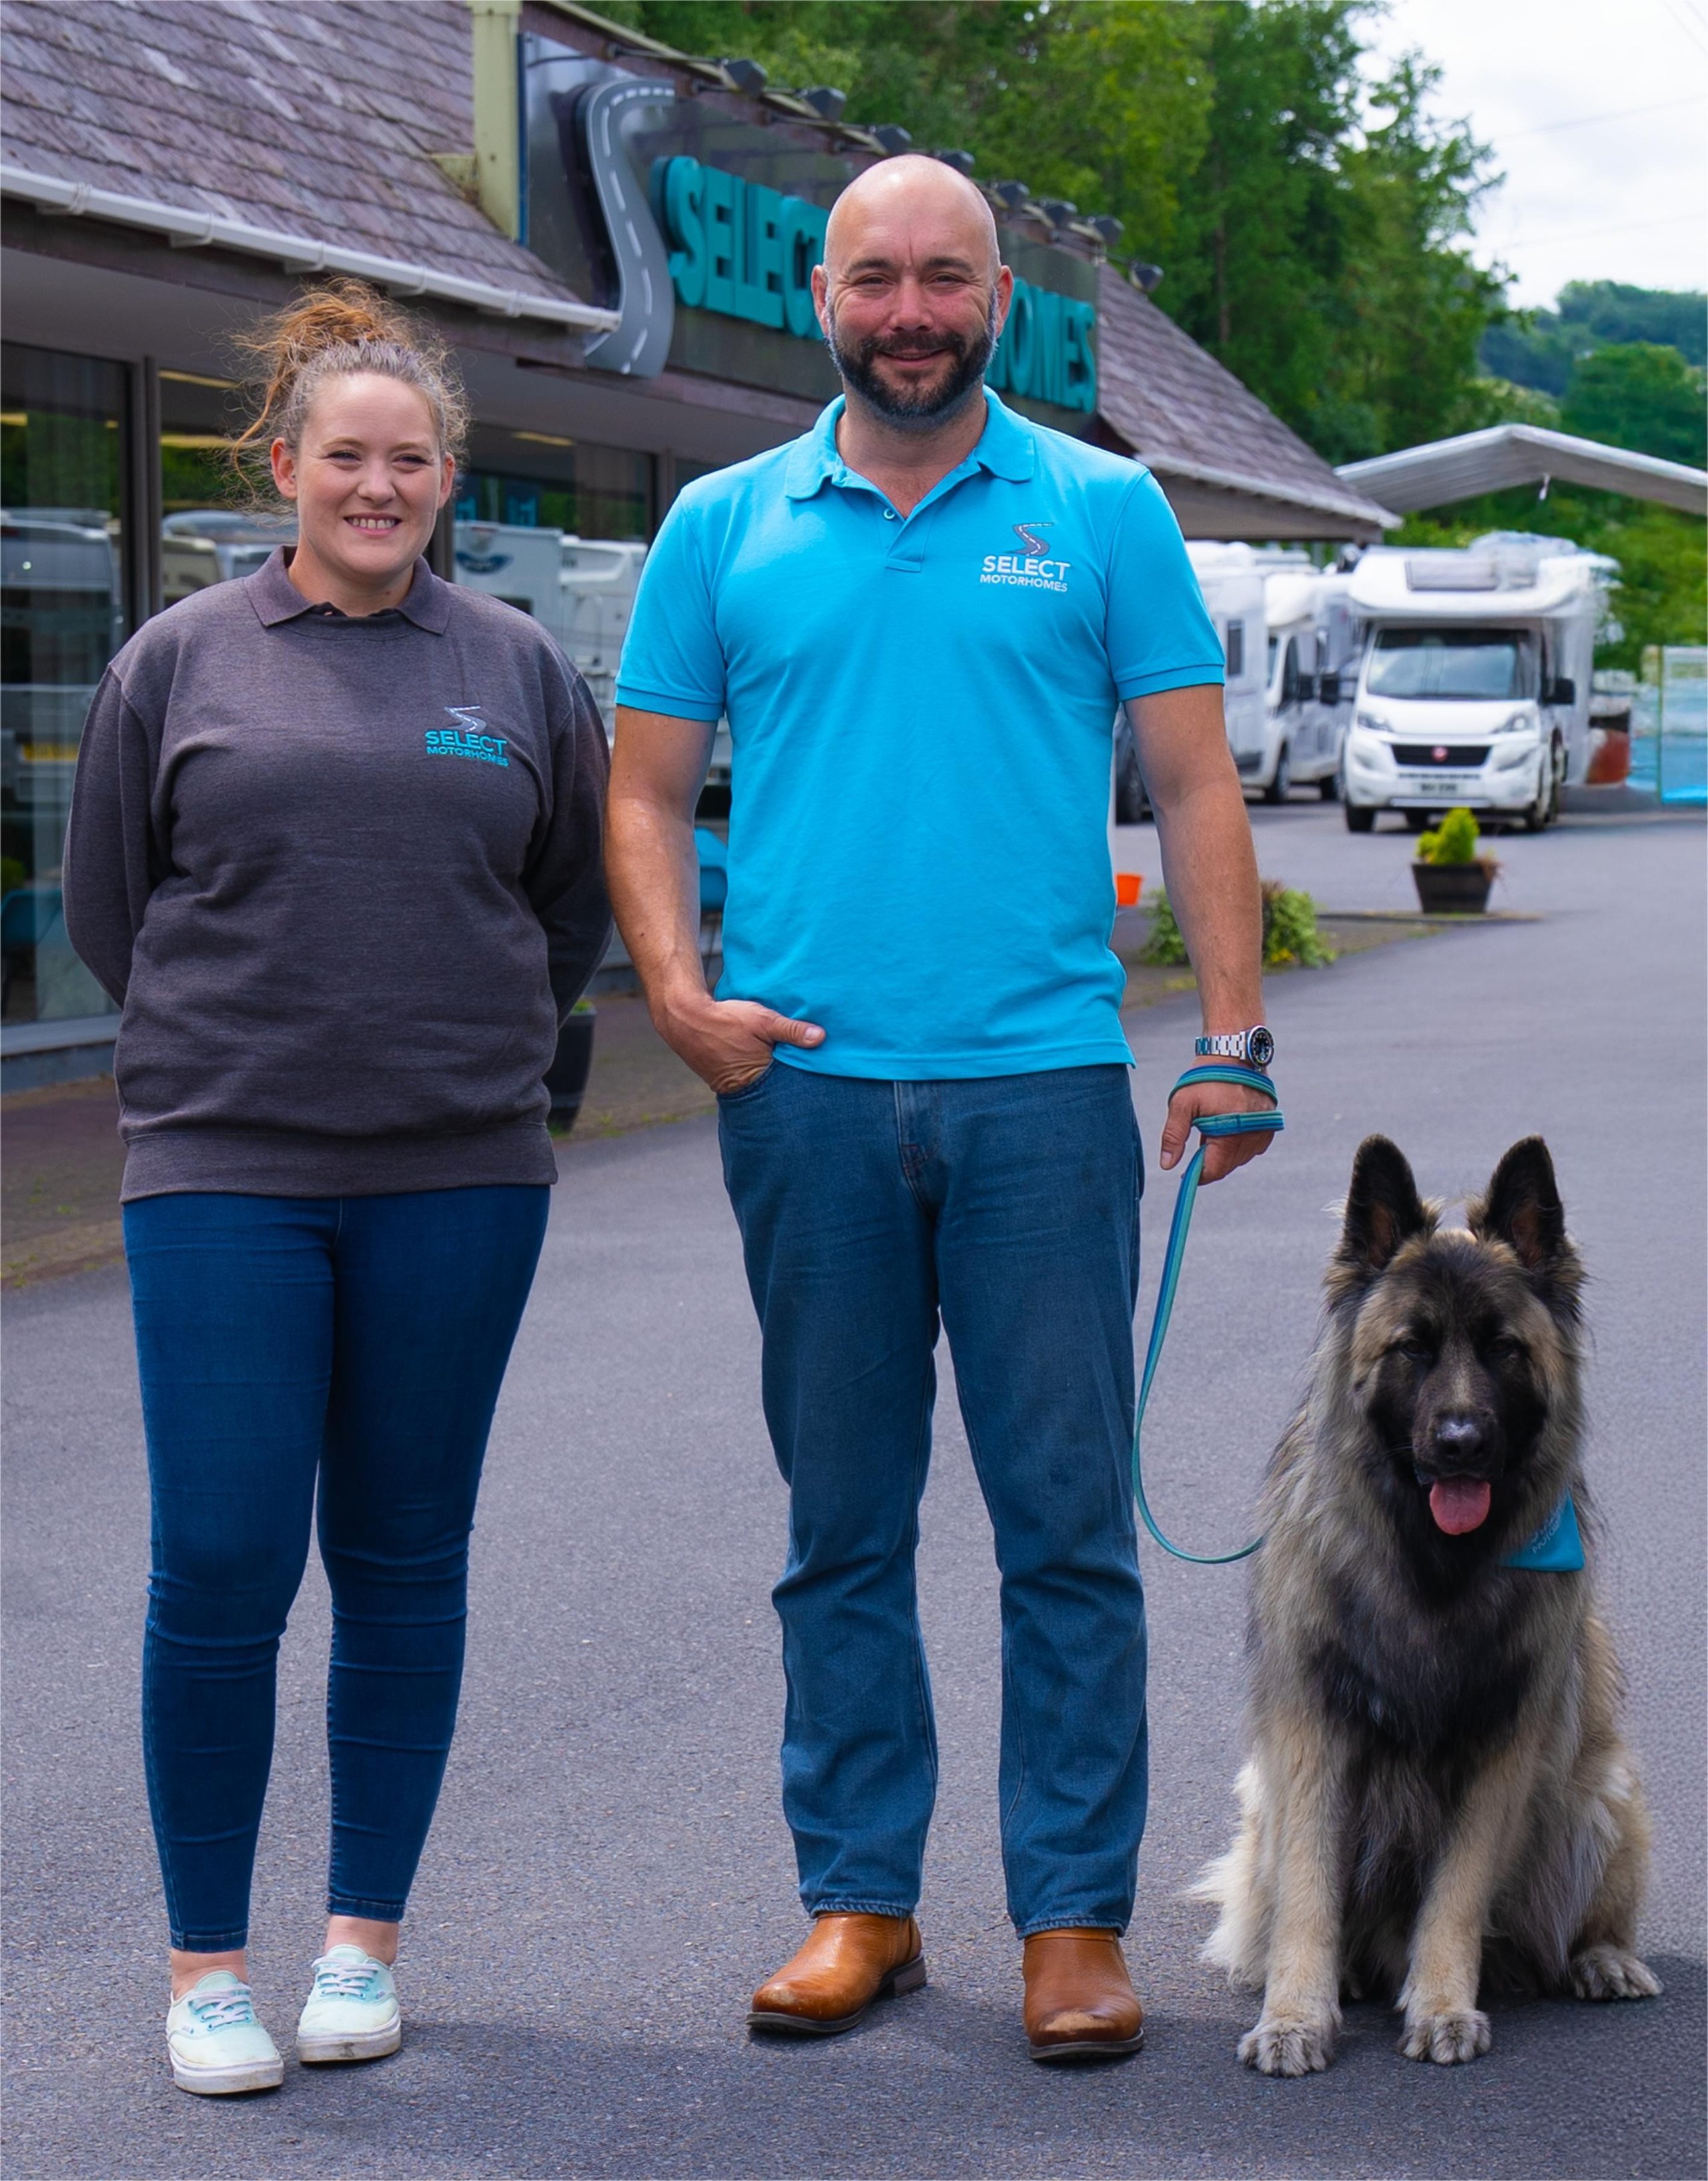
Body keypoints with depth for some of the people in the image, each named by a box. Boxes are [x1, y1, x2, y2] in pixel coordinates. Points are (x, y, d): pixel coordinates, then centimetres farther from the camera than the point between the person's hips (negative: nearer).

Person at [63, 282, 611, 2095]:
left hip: (458, 1179, 2)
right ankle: (206, 1961, 9)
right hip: (223, 1177, -1)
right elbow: (106, 905, 12)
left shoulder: (517, 667, 8)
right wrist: (248, 1039, 10)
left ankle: (363, 1939, 20)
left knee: (404, 1565, 8)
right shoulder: (179, 662, 5)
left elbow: (579, 904, 18)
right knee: (220, 1567, -5)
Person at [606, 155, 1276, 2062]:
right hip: (806, 1090, 2)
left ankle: (1075, 1917, 9)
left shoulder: (1105, 512, 8)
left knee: (1067, 1521, 0)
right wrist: (678, 993, -4)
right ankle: (858, 1898, 19)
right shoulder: (723, 529, 11)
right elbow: (647, 793, 12)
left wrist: (1234, 1039, -3)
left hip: (1042, 1082, -1)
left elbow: (1193, 784, 6)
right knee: (842, 1524, 8)